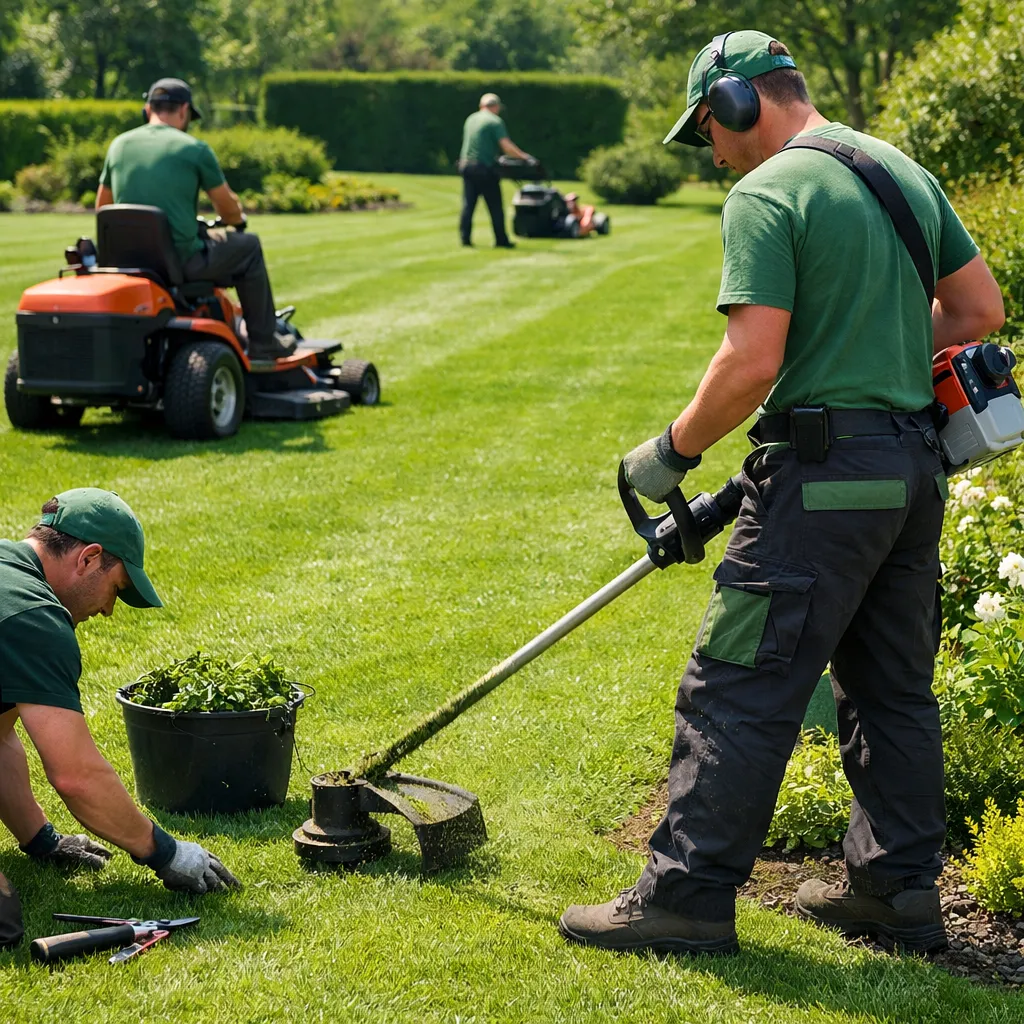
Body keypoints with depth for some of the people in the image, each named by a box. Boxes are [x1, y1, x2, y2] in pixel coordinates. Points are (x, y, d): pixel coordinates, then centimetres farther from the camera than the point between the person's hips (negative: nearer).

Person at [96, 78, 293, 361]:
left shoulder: (119, 145, 7)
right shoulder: (194, 149, -7)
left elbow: (102, 206, 17)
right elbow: (229, 210, 2)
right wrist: (238, 219, 26)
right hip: (182, 260, -6)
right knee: (248, 246, 20)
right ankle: (263, 342, 23)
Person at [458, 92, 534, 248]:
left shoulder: (471, 119, 13)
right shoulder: (495, 122, -7)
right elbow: (506, 146, -15)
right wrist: (523, 156, -6)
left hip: (466, 164, 6)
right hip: (485, 168, -6)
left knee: (468, 204, 7)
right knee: (495, 206, 3)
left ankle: (465, 237, 3)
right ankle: (501, 240, 7)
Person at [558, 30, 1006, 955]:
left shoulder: (767, 195, -12)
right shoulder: (906, 171, 13)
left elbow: (752, 364, -19)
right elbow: (980, 309, 17)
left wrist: (673, 451, -7)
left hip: (823, 476, -8)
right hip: (916, 469, 8)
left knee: (738, 691, -2)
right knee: (893, 687, 16)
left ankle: (690, 895, 3)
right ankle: (898, 887, 23)